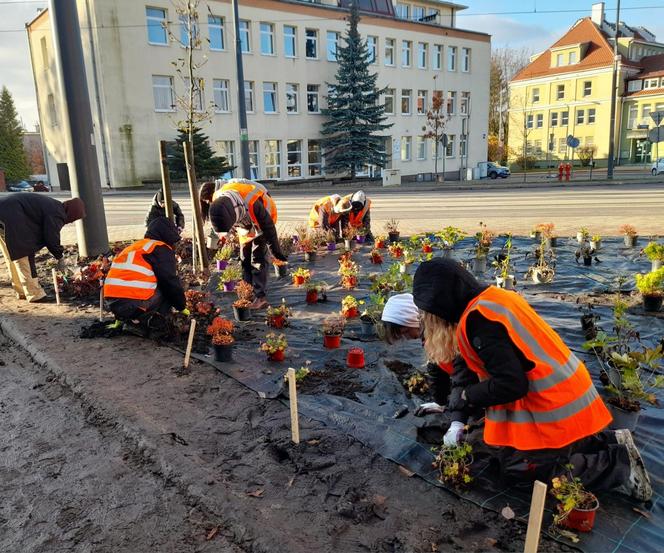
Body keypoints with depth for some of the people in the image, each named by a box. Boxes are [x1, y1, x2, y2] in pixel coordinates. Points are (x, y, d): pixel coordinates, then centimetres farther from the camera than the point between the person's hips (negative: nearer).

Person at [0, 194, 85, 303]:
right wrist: (60, 257, 2)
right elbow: (52, 238, -13)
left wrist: (59, 252, 19)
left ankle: (22, 291, 27)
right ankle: (34, 294, -4)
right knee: (25, 256, -7)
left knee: (13, 256, 17)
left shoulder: (53, 206, 17)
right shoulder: (56, 214, -15)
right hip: (10, 219, -11)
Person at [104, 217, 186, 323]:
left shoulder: (131, 247, 26)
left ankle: (123, 320, 13)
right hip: (135, 306, -8)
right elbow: (171, 281, -2)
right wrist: (182, 306, 12)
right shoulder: (161, 249, 1)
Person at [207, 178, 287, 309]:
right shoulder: (217, 202, -26)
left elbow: (268, 227, -28)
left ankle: (260, 297, -10)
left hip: (261, 222, -6)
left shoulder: (252, 204, -44)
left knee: (258, 259, -12)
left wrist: (276, 250, -18)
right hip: (244, 224, 6)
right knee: (245, 260, 4)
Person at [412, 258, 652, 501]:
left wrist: (466, 396, -9)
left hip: (552, 405, -9)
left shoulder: (477, 319, -24)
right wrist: (458, 420, 9)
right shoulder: (493, 296, 6)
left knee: (517, 465, 4)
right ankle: (610, 442, 18)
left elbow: (510, 384, -25)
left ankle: (618, 466, 4)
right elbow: (469, 362, 9)